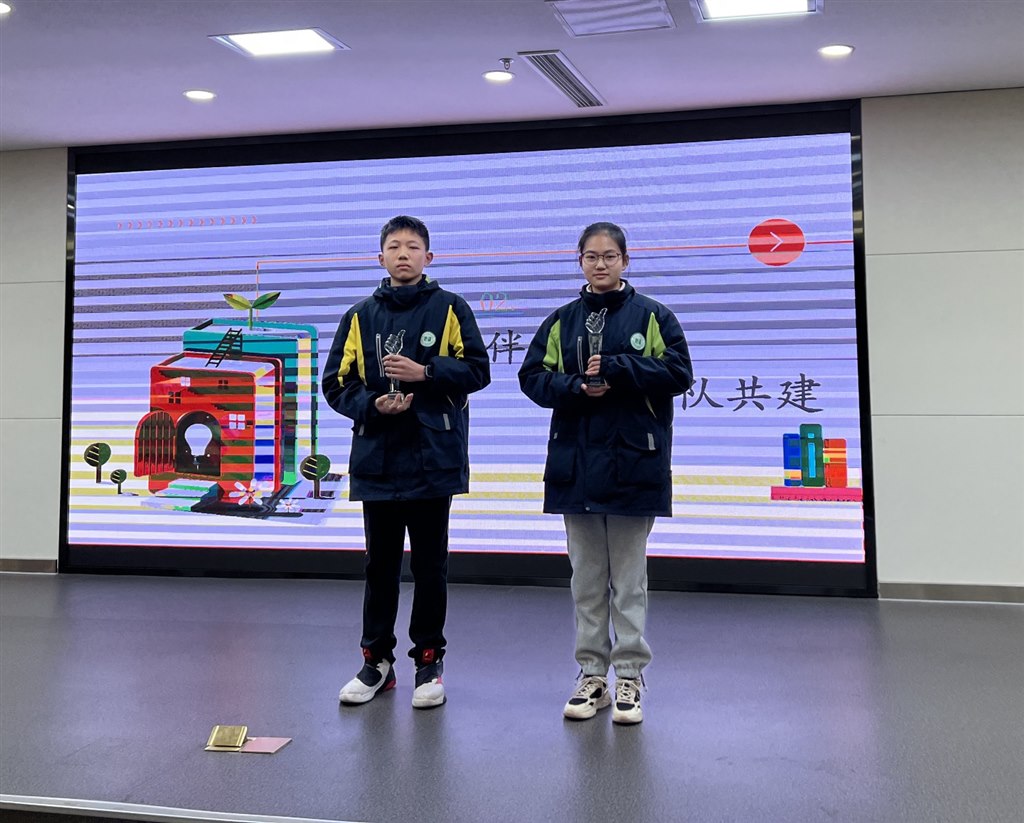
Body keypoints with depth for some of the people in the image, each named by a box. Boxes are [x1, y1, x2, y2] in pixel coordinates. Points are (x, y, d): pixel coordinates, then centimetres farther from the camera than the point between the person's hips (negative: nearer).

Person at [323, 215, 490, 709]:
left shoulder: (450, 309, 3)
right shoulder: (360, 317, 9)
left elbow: (477, 370, -3)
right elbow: (336, 383, 6)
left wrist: (425, 372, -15)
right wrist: (372, 404, -11)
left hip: (433, 457, -2)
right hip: (376, 457, 2)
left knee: (429, 564, 6)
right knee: (380, 563, 10)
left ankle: (429, 662, 18)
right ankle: (376, 660, 22)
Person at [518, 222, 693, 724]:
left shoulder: (652, 316, 1)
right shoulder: (561, 321, 9)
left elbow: (678, 372, -8)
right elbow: (533, 377, 3)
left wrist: (616, 369, -17)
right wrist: (577, 387, -15)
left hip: (633, 462, -3)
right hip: (575, 463, 3)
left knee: (629, 578, 5)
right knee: (585, 577, 10)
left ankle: (629, 677, 14)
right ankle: (592, 674, 20)